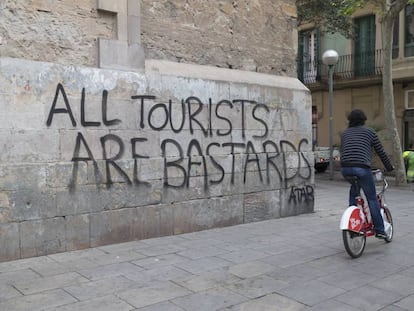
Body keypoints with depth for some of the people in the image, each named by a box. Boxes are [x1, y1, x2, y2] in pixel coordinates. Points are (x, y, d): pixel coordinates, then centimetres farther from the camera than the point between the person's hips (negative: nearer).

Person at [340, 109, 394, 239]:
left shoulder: (344, 133, 20)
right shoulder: (369, 131, 10)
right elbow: (380, 151, 14)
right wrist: (389, 167, 26)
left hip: (345, 168, 4)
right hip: (362, 168, -4)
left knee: (353, 194, 25)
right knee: (372, 199, 6)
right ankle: (379, 230, 8)